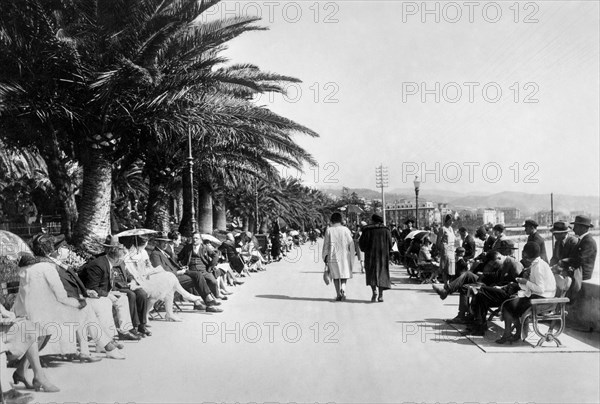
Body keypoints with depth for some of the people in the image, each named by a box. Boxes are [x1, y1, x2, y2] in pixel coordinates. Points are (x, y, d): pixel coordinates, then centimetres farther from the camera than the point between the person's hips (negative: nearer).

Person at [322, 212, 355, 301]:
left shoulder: (329, 230, -4)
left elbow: (326, 244, -2)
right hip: (344, 256, 0)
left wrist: (325, 257, 5)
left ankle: (338, 294, 7)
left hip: (333, 256, 0)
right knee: (344, 274, 11)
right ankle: (343, 289, -15)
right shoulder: (346, 229, -3)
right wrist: (351, 257, 6)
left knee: (335, 275, 11)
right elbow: (351, 244, -3)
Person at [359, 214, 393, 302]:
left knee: (371, 273, 9)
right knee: (382, 273, 6)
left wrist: (365, 250, 16)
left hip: (370, 255, -1)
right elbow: (390, 244, 0)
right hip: (383, 255, 1)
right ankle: (381, 295, -4)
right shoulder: (386, 230, 3)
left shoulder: (367, 230, -2)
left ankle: (374, 290, -13)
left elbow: (361, 243, -3)